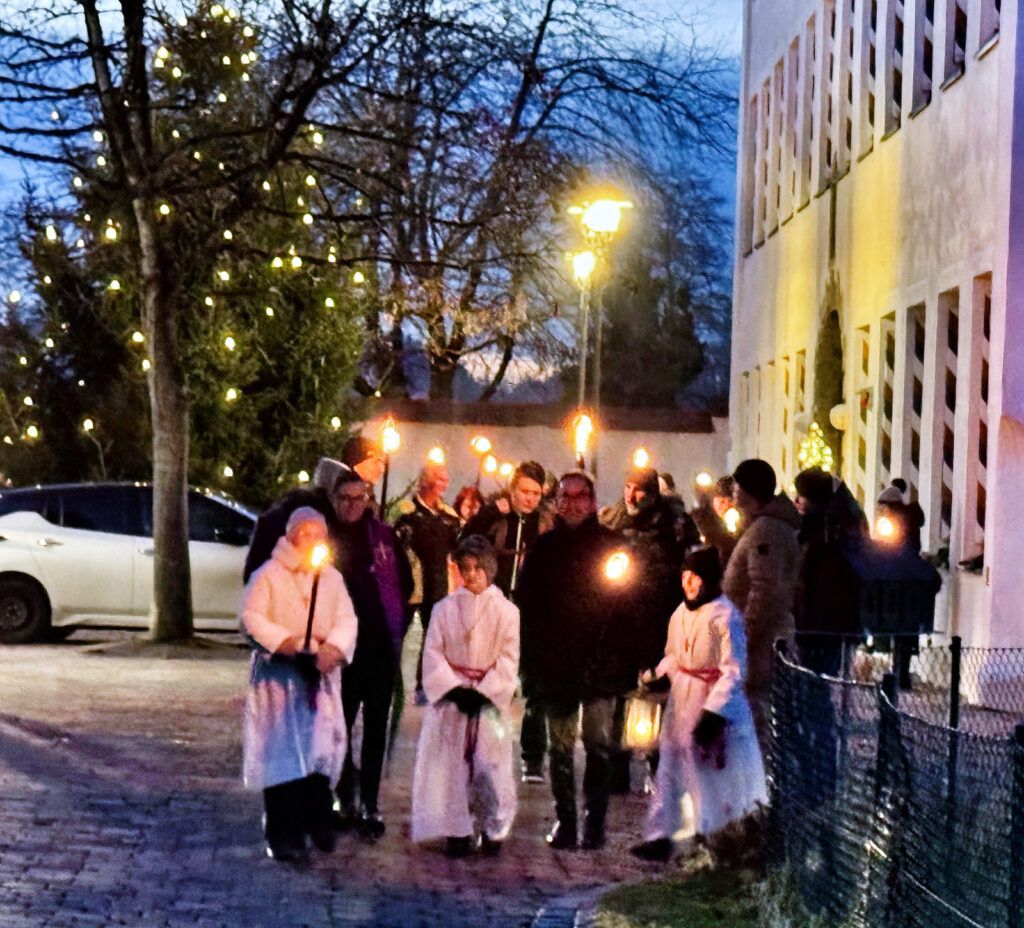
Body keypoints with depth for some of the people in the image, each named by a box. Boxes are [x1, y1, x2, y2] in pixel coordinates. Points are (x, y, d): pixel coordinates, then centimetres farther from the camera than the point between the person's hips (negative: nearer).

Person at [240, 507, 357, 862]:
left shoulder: (332, 578, 13)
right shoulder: (269, 575, -2)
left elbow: (347, 621, 7)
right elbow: (251, 618, -8)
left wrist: (334, 648, -13)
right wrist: (285, 642, -18)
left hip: (320, 673, 4)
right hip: (277, 673, -4)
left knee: (321, 748, -3)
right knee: (281, 753, -5)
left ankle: (317, 822, 13)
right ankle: (284, 837, 0)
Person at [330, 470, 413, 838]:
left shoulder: (383, 535, 4)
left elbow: (405, 581, 11)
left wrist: (398, 624, 5)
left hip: (381, 643, 1)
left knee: (376, 727, 3)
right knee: (340, 725, 2)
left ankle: (370, 805, 7)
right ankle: (346, 801, 13)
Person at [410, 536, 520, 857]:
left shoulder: (506, 612, 1)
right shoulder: (445, 609, 4)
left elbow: (508, 661, -2)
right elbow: (433, 655, 0)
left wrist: (483, 692, -12)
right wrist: (454, 689, -12)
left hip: (489, 700, -1)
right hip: (451, 698, 1)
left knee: (490, 765, -3)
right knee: (451, 764, -2)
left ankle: (493, 829, 7)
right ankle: (457, 831, 3)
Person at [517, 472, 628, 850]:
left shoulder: (611, 545, 3)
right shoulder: (543, 548, 8)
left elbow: (628, 604, 1)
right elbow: (526, 603, 8)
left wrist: (622, 656, -9)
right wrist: (532, 660, 1)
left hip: (599, 663, -2)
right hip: (555, 663, 2)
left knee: (599, 744, -6)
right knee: (560, 747, 7)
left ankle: (595, 820, 2)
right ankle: (565, 820, 15)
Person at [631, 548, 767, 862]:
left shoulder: (725, 617, -18)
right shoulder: (681, 614, 5)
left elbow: (733, 671, -19)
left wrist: (713, 713, -23)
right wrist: (654, 676, 0)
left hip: (716, 701, -7)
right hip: (682, 698, 7)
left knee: (716, 773, 4)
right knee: (670, 768, 6)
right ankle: (659, 837, 9)